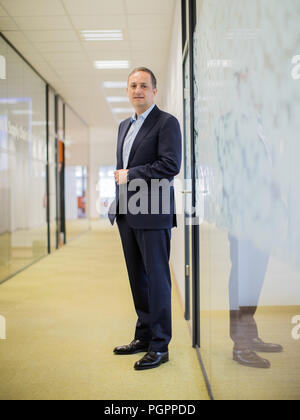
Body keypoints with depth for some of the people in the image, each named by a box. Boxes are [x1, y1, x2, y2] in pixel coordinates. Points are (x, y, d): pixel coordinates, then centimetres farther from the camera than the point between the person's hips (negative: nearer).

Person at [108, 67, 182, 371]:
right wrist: (118, 199, 14)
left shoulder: (166, 122, -6)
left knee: (156, 278, -3)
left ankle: (159, 346, 6)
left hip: (153, 214, -8)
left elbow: (171, 165, -17)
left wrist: (130, 174, -12)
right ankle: (143, 337, 25)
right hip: (127, 214, 8)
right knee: (137, 278, 13)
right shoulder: (125, 125, 19)